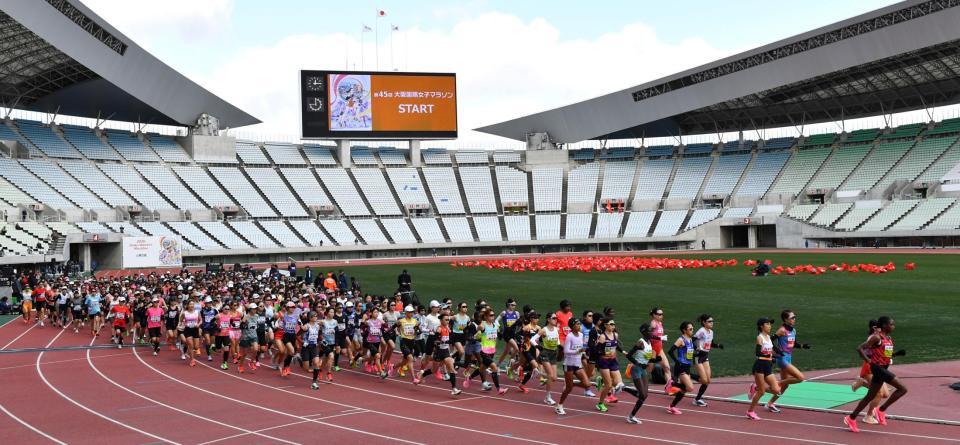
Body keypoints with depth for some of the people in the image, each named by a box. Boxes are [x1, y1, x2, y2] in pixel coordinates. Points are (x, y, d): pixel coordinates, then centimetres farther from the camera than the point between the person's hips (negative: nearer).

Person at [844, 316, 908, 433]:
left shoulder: (889, 339, 12)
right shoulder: (877, 337, -14)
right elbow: (860, 348, -16)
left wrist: (897, 354, 8)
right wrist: (868, 360, -19)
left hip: (883, 369, 9)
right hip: (878, 368, -9)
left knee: (870, 397, 13)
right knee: (902, 388, -14)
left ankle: (851, 418, 19)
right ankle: (881, 410, -5)